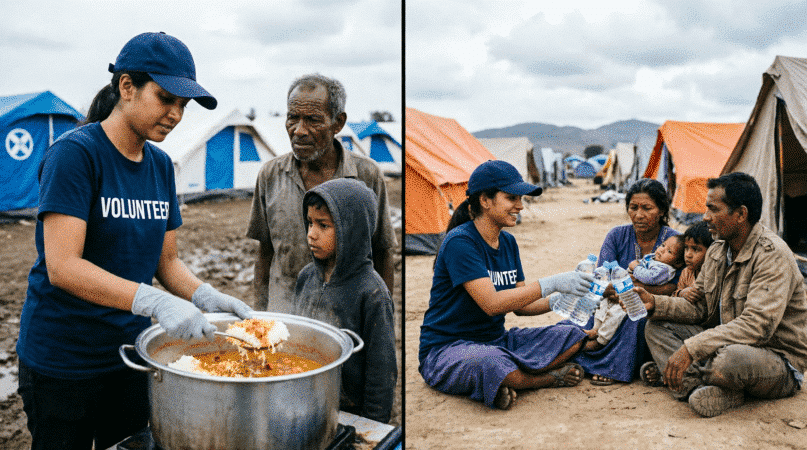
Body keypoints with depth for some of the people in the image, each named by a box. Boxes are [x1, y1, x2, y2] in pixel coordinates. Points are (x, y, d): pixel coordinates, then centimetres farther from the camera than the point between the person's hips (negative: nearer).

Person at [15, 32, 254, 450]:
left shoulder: (161, 165, 3)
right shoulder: (74, 153, -17)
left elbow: (166, 260, 5)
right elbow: (62, 266, -25)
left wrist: (208, 298, -13)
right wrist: (156, 302, -35)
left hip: (131, 352, 6)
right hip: (62, 362, -6)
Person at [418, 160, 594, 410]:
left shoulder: (508, 242, 10)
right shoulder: (459, 242, -18)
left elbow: (520, 305, 9)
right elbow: (491, 303, -27)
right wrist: (551, 284, -26)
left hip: (496, 340, 8)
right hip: (447, 349, -8)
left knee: (573, 337, -4)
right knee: (492, 363, -40)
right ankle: (549, 378, -9)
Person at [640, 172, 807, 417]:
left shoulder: (772, 254, -21)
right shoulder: (717, 250, 6)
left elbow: (757, 325, -31)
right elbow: (699, 307, 10)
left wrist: (691, 348, -36)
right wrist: (655, 303, -7)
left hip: (778, 359, -8)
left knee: (730, 359, -41)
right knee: (656, 327, -4)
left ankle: (693, 383, -6)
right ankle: (719, 393, -22)